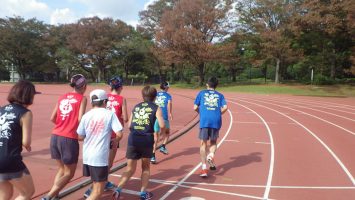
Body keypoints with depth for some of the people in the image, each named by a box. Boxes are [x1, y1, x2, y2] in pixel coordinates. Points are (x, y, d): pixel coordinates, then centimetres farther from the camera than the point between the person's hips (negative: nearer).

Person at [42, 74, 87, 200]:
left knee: (61, 170, 22)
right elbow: (80, 119, -14)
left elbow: (52, 118, 9)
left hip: (55, 137, 6)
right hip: (69, 139, -6)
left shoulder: (62, 98, 12)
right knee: (69, 173, 11)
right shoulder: (82, 98, -4)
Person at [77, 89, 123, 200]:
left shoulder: (86, 115, 3)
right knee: (98, 191, 1)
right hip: (100, 157, -5)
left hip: (87, 156, 5)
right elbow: (119, 134, -12)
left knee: (96, 182, 28)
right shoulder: (110, 114, -6)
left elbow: (80, 137, 7)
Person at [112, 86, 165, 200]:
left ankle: (118, 190, -5)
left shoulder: (136, 107, 14)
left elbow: (129, 125, 13)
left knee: (130, 169, 12)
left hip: (133, 140, 2)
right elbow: (162, 126, -8)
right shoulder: (156, 108, 3)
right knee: (146, 167, 20)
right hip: (147, 140, -2)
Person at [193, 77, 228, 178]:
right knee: (213, 142, 20)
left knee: (203, 143, 6)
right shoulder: (220, 95, 16)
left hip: (204, 120, -1)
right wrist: (218, 114, 16)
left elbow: (195, 108, 7)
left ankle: (204, 168, 0)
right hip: (216, 121, 1)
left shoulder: (202, 93, 13)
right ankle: (211, 155, -10)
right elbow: (225, 107, 0)